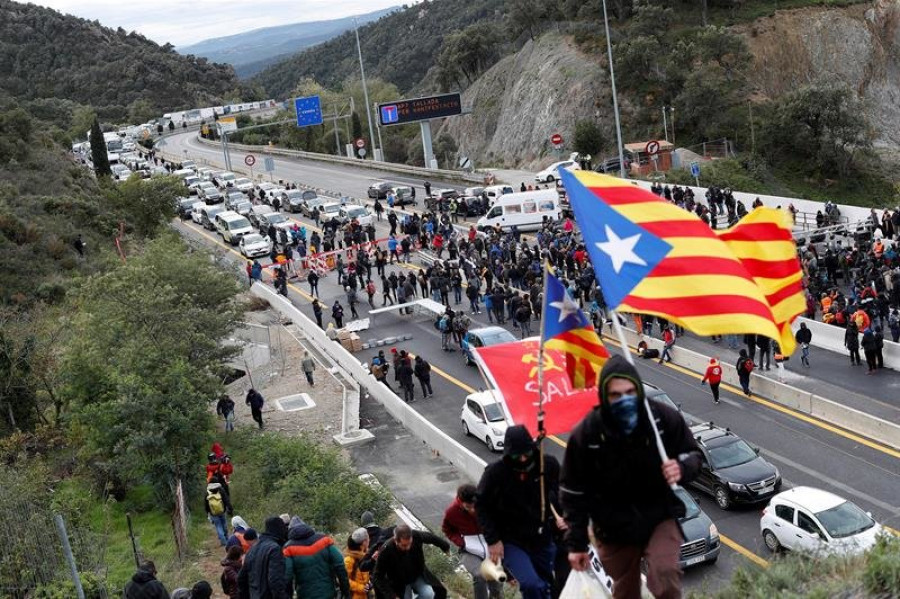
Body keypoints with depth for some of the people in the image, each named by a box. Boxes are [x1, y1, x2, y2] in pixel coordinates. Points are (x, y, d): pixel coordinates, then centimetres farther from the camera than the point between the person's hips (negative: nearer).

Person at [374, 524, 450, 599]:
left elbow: (430, 537, -1)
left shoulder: (416, 536, -26)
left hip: (418, 576, 2)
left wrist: (445, 546, 16)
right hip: (400, 583, -2)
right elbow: (378, 578, -22)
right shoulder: (385, 551, -32)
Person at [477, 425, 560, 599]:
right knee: (531, 585, -24)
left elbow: (561, 494, 8)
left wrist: (563, 516, -8)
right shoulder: (495, 473, -19)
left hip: (543, 540, 4)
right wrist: (492, 540, -9)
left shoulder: (549, 465, -12)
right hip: (510, 542, -4)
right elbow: (482, 505, -6)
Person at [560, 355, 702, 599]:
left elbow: (693, 455, -1)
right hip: (614, 528, 1)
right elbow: (574, 493, -8)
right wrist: (576, 543, -7)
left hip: (660, 517, 0)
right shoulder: (586, 433, -18)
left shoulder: (664, 418, -16)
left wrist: (682, 468, -27)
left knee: (664, 573, -26)